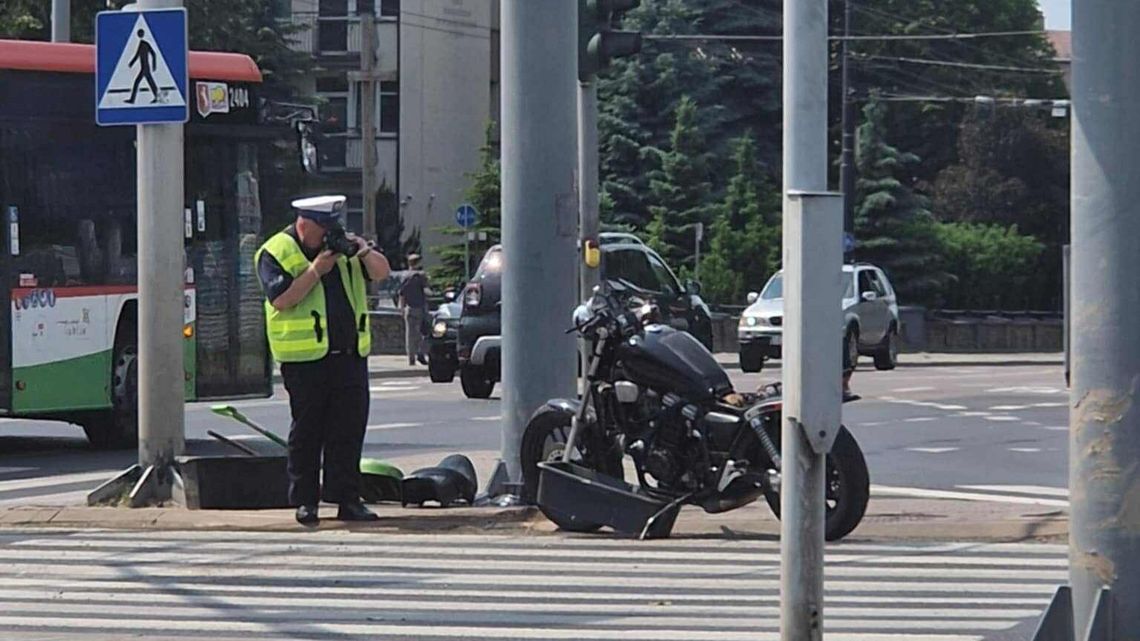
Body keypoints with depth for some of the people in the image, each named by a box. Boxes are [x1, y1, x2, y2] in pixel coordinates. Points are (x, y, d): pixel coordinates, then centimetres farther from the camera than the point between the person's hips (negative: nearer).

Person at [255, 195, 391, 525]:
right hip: (306, 357, -5)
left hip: (350, 354, 5)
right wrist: (316, 270, -17)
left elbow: (382, 272, 17)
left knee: (349, 429, 4)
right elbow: (280, 299, -16)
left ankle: (347, 498, 8)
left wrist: (364, 252, -4)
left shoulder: (342, 246, 15)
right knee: (307, 431, 0)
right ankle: (305, 501, 7)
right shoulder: (277, 252, -3)